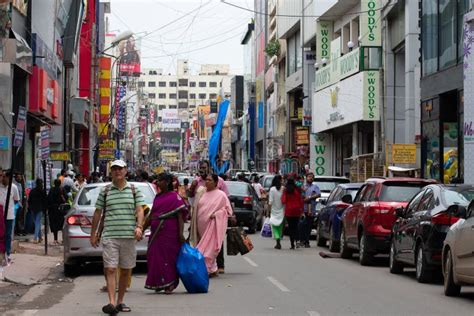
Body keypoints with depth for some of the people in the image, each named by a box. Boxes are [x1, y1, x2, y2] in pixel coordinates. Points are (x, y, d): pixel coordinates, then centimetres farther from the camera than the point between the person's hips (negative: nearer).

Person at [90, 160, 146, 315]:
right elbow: (97, 213, 12)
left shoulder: (134, 190, 9)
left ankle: (120, 302, 18)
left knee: (125, 270, 7)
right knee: (110, 269, -11)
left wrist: (139, 227, -14)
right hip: (109, 236, -1)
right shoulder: (105, 191, 8)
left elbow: (140, 210, 3)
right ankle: (112, 302, -17)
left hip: (129, 236, 1)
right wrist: (93, 234, 12)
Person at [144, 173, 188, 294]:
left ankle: (170, 284, 6)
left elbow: (180, 216, -11)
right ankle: (158, 283, 16)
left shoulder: (175, 197, -5)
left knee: (169, 257, -3)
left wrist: (180, 233, -19)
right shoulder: (157, 197, 16)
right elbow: (151, 216, 22)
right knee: (155, 257, 5)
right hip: (156, 233, 7)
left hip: (169, 233, -7)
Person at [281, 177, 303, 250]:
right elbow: (301, 200, 0)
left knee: (290, 227, 2)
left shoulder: (286, 191, -6)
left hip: (289, 210, -2)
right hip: (297, 210, 2)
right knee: (295, 226, 13)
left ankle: (292, 244, -3)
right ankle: (297, 239, -9)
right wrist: (301, 210, 8)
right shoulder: (297, 190, -1)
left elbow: (283, 201, -9)